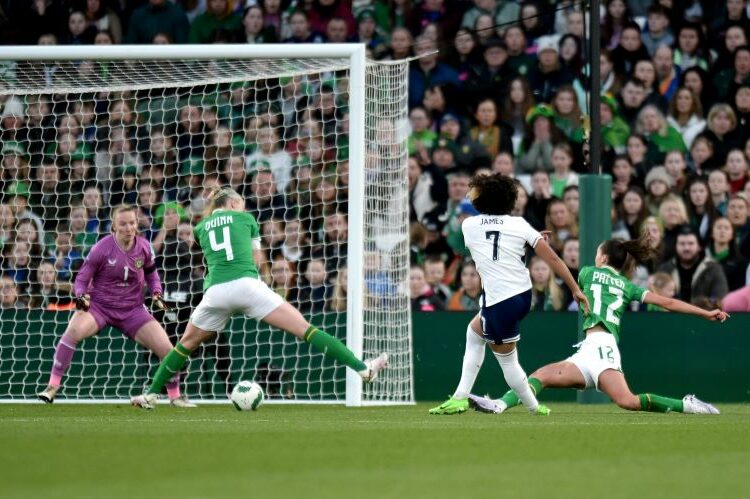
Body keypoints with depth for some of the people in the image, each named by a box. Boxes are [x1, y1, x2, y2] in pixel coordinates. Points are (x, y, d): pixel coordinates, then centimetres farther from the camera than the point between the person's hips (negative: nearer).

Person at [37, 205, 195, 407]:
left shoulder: (143, 247, -4)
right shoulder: (102, 248, -15)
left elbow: (151, 274, 15)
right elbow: (82, 278, -8)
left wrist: (156, 293, -3)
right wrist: (82, 295, -28)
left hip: (132, 310, 3)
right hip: (98, 305, -3)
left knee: (166, 349, -7)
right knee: (74, 331, -34)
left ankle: (175, 396, 19)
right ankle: (52, 388, -25)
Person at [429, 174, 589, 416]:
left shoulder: (469, 225, 1)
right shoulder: (519, 224, 1)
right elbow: (552, 258, -4)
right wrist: (576, 289, 1)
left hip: (499, 303, -5)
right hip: (523, 295, 5)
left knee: (508, 361, 11)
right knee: (474, 331, 25)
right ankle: (461, 397, 26)